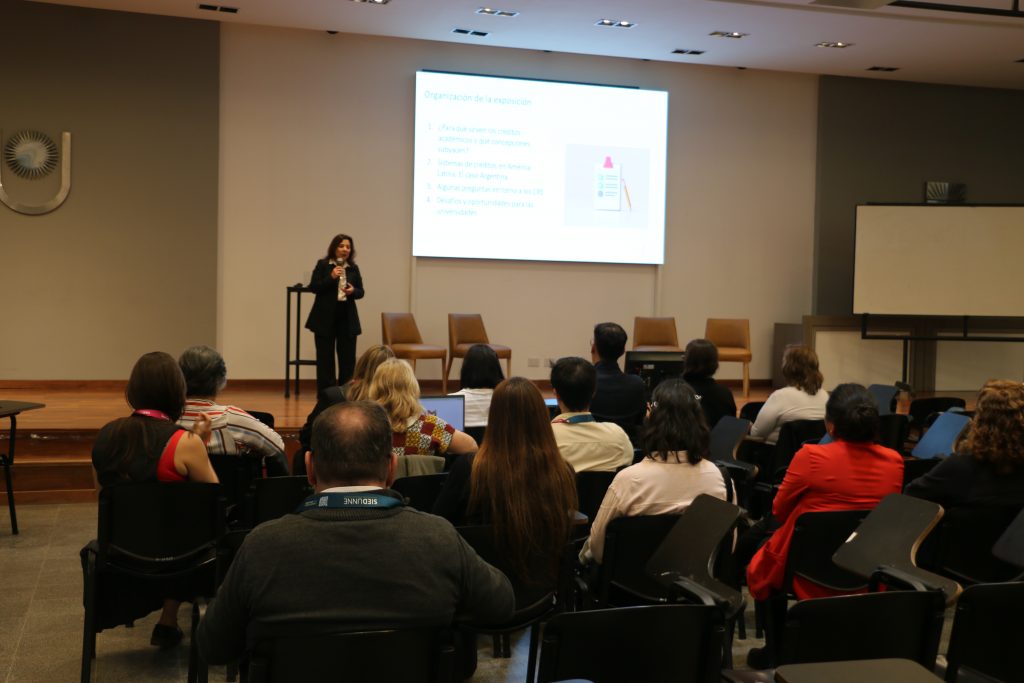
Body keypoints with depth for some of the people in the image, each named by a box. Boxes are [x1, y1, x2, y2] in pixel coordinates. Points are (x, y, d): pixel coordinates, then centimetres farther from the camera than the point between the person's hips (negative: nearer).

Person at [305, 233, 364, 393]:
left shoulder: (354, 268, 7)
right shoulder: (322, 265, -1)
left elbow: (361, 292, 9)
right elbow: (313, 287, -7)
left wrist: (353, 291, -13)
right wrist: (331, 277, -18)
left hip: (347, 318, 3)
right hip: (325, 318, -3)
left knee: (348, 357, 3)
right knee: (325, 358, 3)